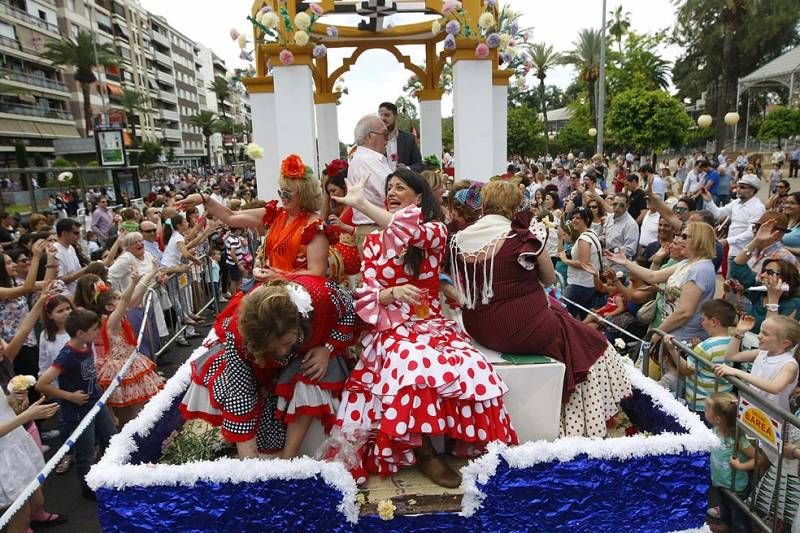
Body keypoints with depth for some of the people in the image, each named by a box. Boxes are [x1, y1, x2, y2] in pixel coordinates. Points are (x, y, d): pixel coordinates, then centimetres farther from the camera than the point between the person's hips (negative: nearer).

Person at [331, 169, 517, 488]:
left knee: (473, 371, -29)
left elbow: (408, 230, -20)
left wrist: (361, 203, -15)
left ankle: (480, 449, -3)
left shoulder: (436, 231, 4)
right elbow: (366, 296, 3)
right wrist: (393, 293, -19)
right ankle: (423, 452, -12)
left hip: (432, 325, 0)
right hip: (391, 329, 0)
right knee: (415, 368, -35)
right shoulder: (374, 241, 11)